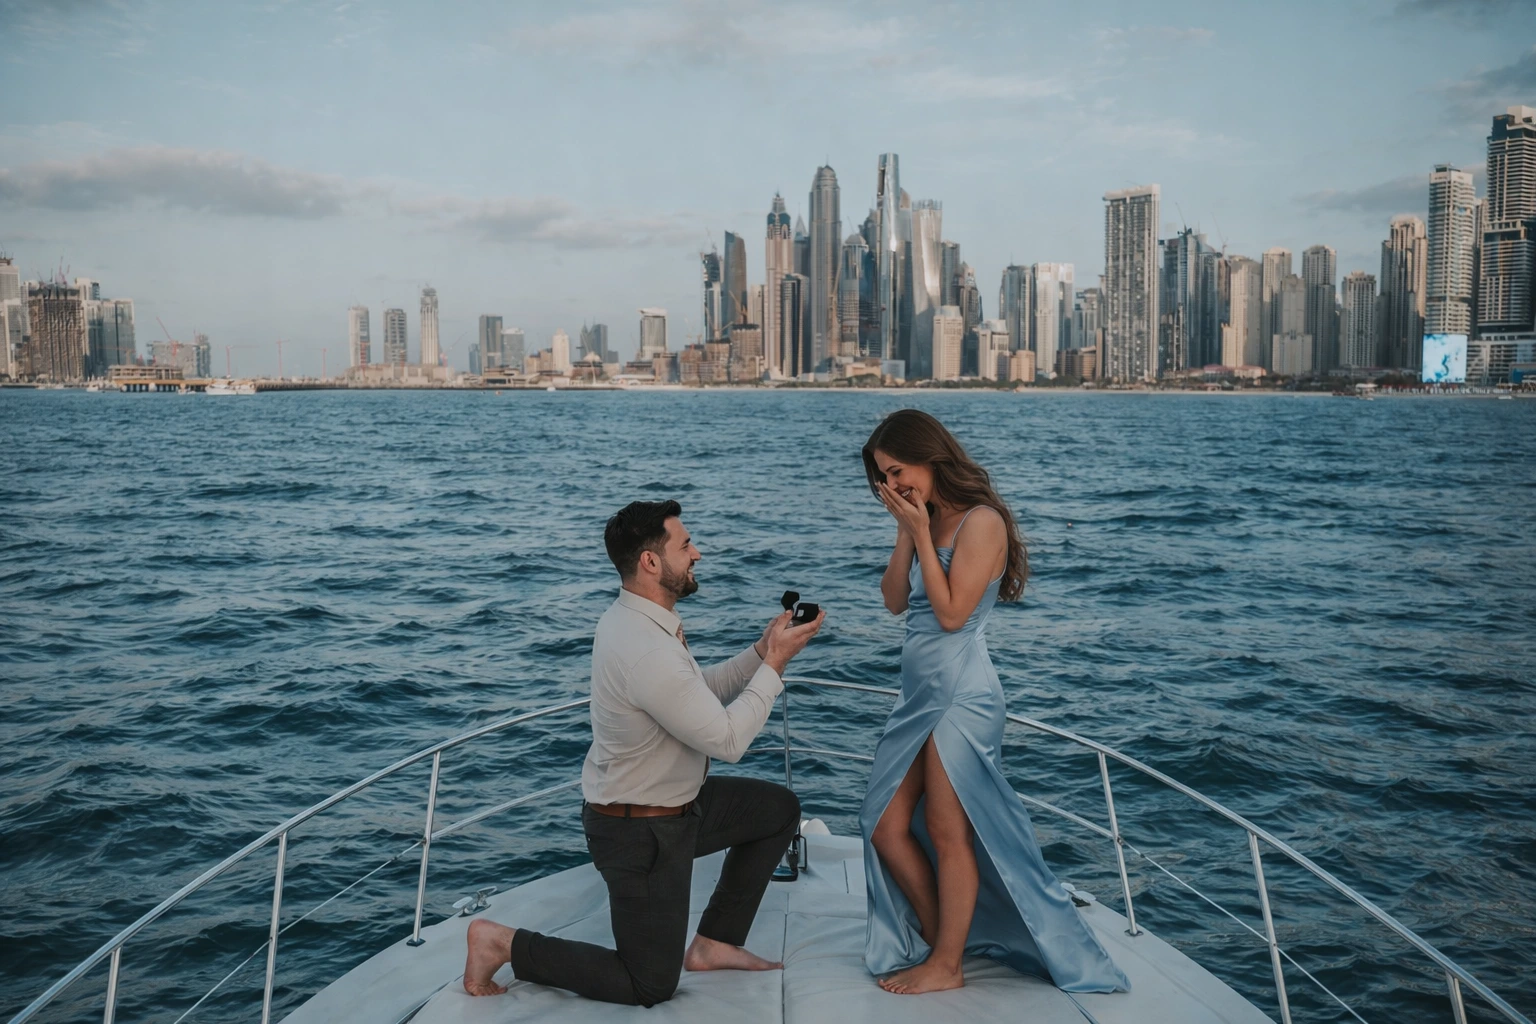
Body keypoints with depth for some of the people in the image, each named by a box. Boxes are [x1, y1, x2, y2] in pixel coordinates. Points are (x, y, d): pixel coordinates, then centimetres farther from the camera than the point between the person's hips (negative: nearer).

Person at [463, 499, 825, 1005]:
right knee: (650, 986, 5)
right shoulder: (650, 652, -32)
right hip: (641, 831, -9)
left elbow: (699, 691, 10)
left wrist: (760, 652, -3)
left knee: (780, 809, 17)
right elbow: (727, 740, -24)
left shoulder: (632, 619, -2)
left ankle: (714, 942, 23)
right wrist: (774, 664, -15)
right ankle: (504, 943, 10)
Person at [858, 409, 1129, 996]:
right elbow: (894, 601, 5)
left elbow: (952, 612, -18)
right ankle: (937, 940, 26)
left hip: (961, 695, -9)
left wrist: (921, 532, -15)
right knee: (885, 827, 10)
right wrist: (905, 530, -3)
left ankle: (946, 966, 17)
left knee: (948, 832, 2)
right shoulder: (926, 520, 11)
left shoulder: (981, 521, -13)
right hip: (919, 694, 9)